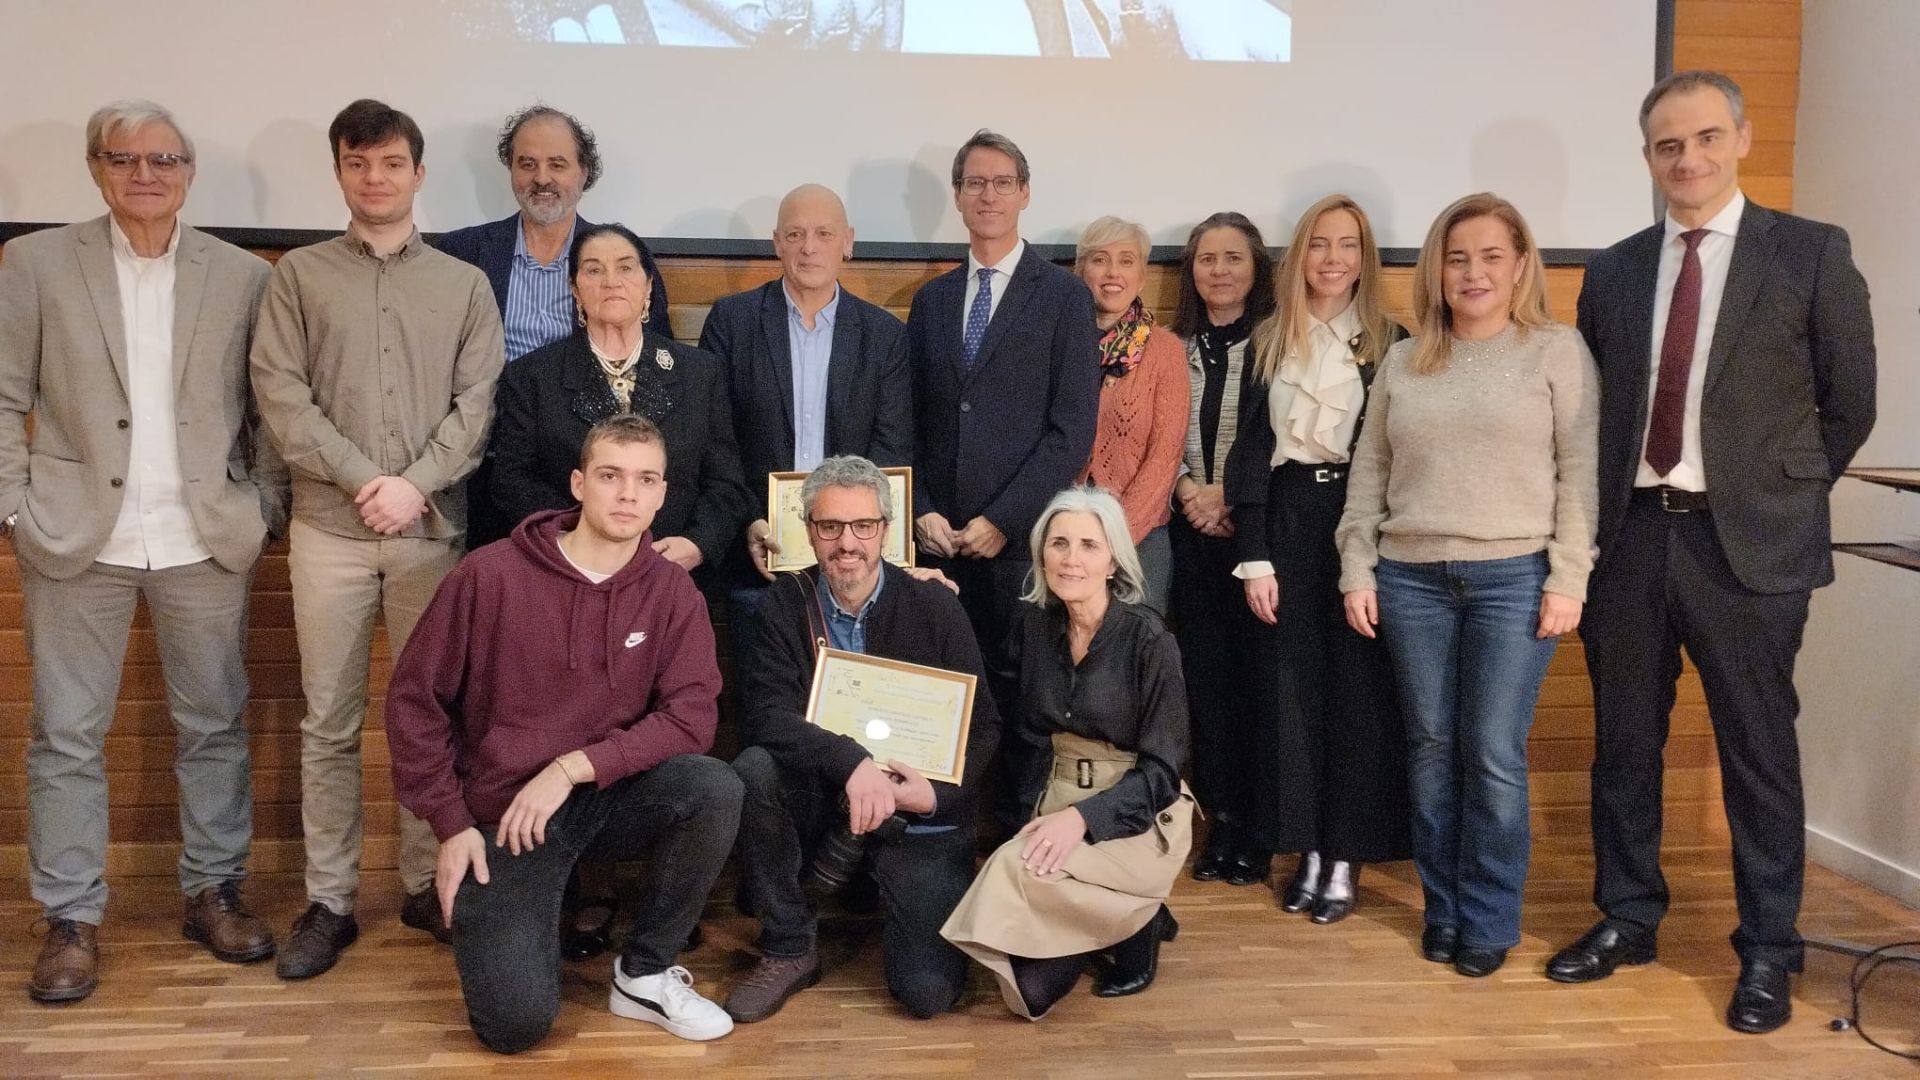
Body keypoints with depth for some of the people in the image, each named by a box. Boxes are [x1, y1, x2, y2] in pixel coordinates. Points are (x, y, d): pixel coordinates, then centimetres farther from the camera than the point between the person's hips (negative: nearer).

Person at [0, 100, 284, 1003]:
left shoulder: (242, 275, 3)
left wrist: (266, 506, -2)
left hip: (206, 542, 1)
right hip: (76, 538, 0)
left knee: (215, 725, 9)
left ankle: (213, 892, 23)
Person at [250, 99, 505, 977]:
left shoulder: (464, 284, 10)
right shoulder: (298, 276, 8)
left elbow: (477, 403, 1)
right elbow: (281, 394, -1)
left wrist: (416, 484, -12)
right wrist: (363, 480, -11)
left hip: (433, 528, 0)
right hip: (329, 528, 0)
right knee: (329, 721, 5)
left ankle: (427, 882, 19)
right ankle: (329, 900, 14)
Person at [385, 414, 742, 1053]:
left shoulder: (671, 592, -5)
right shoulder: (490, 575, -12)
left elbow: (691, 717, -13)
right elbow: (415, 699, -6)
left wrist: (574, 767, -21)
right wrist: (452, 825, -8)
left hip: (610, 798, 2)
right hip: (504, 814, -2)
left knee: (715, 788, -29)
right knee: (517, 1023, -16)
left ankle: (644, 973, -6)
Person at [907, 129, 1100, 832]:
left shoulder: (1064, 297, 3)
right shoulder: (932, 300, 16)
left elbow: (1073, 429, -5)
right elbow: (910, 423, 14)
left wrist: (1001, 521, -10)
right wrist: (921, 512, -1)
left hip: (1021, 538, -3)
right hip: (939, 538, 3)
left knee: (1022, 695, -1)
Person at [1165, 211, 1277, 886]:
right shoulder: (1175, 346, 11)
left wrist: (1229, 494, -10)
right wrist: (1188, 489, -7)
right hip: (1192, 529, 4)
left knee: (1257, 672, -2)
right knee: (1205, 674, 6)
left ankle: (1258, 833, 9)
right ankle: (1222, 823, 18)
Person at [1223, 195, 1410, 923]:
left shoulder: (1389, 343, 2)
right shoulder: (1269, 344, 8)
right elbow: (1248, 455, 4)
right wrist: (1253, 557, -3)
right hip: (1287, 524, 2)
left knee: (1358, 687, 1)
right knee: (1291, 686, 5)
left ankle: (1346, 857, 11)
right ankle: (1308, 849, 16)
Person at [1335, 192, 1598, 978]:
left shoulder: (1558, 350, 2)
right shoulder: (1402, 362, 12)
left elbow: (1582, 471, -3)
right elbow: (1368, 474, 12)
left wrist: (1568, 578, -9)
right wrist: (1357, 571, 5)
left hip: (1513, 576, -3)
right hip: (1410, 578, 3)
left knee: (1494, 756, -2)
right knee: (1431, 749, 8)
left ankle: (1488, 923, 13)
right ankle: (1442, 909, 21)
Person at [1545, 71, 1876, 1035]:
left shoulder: (1811, 254, -1)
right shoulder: (1613, 271, 9)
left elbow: (1848, 404, 3)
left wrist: (1778, 498, 4)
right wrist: (1599, 515, 6)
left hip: (1745, 542, -3)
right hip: (1629, 533, 4)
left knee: (1758, 750, 6)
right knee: (1623, 741, 12)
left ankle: (1768, 951, 20)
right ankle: (1628, 918, 28)